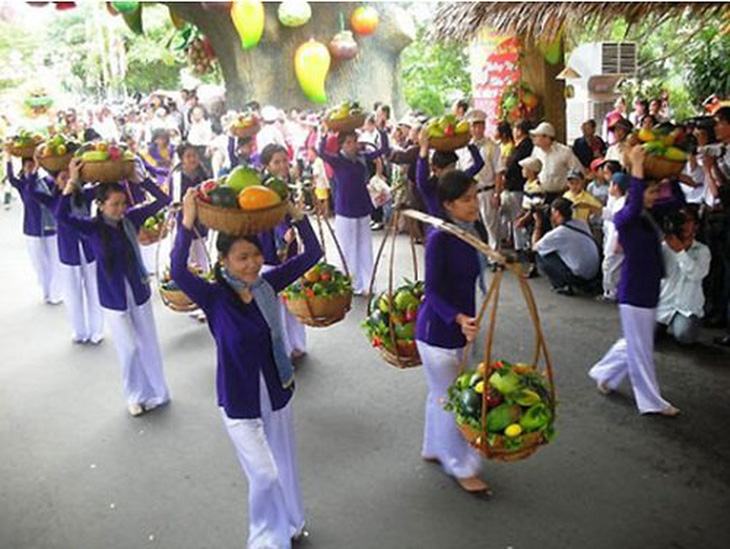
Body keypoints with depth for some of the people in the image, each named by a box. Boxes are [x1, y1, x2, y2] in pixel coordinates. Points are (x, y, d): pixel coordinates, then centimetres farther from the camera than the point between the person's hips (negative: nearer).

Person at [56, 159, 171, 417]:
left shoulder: (131, 219, -7)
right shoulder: (92, 227, -12)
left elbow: (163, 200, -8)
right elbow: (62, 215, -28)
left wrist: (140, 178, -18)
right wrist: (72, 182, -32)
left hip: (139, 292, 2)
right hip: (113, 298, -2)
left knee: (148, 345, 12)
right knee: (129, 349, 6)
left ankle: (155, 392, 32)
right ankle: (135, 395, 30)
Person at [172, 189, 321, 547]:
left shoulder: (267, 285, -9)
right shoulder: (215, 297, -19)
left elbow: (312, 254, -9)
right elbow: (178, 273, -38)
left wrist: (294, 213, -18)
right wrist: (187, 224, -44)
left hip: (276, 392, 4)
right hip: (239, 402, -4)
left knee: (285, 467, 22)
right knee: (264, 475, 2)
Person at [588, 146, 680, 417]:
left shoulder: (649, 216, 7)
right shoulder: (624, 219, -16)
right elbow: (634, 205, -38)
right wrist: (637, 167, -36)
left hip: (650, 290, 9)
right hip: (633, 293, -8)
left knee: (635, 343, 21)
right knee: (640, 349, 4)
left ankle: (604, 373, 39)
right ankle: (651, 402, 15)